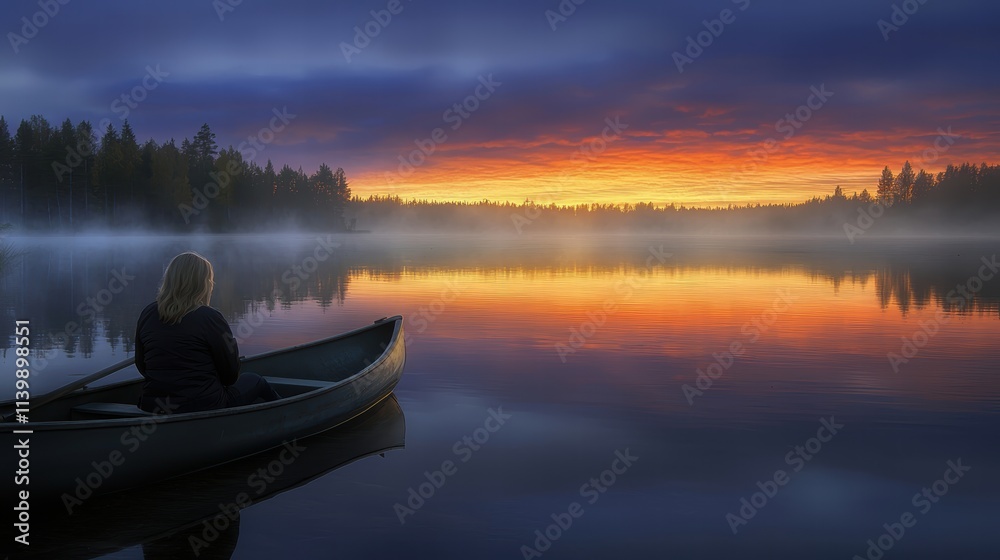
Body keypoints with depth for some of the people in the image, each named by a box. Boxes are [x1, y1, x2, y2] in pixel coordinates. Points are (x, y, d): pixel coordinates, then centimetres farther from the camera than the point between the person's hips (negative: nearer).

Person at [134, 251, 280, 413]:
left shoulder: (147, 314, 0)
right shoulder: (210, 318, -15)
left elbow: (141, 367, 11)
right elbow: (230, 375, -7)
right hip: (204, 408, -6)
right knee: (256, 382, 23)